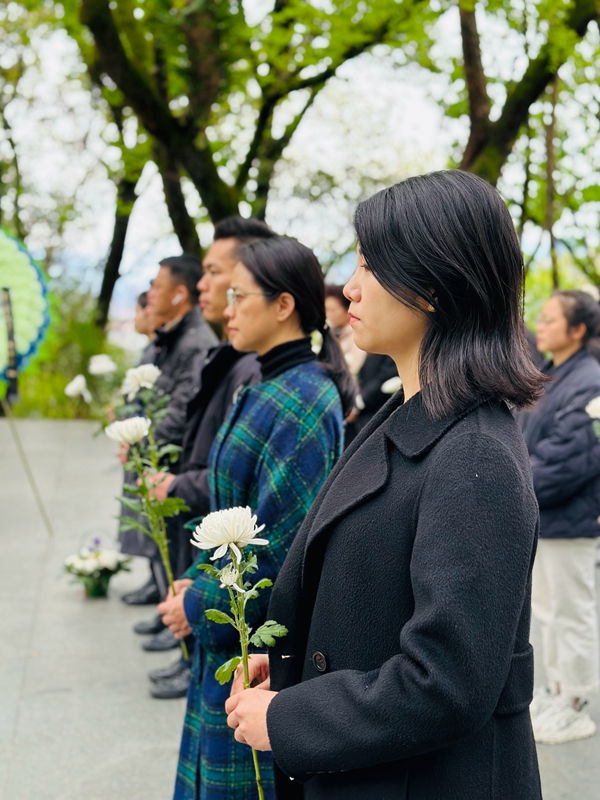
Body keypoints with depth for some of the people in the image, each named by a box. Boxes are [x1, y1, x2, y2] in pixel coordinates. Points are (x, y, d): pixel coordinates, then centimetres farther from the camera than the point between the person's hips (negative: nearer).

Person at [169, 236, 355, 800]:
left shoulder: (301, 402, -20)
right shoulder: (270, 390, 10)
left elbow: (281, 542, -23)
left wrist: (201, 607, -13)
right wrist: (198, 583, 6)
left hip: (266, 643, -9)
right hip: (230, 631, 9)